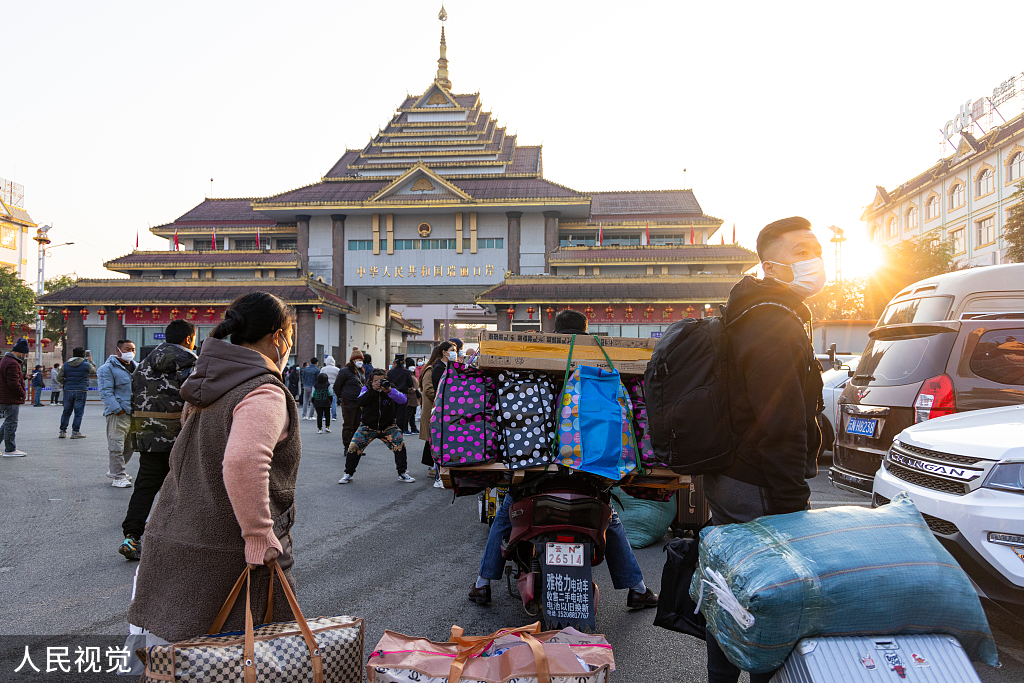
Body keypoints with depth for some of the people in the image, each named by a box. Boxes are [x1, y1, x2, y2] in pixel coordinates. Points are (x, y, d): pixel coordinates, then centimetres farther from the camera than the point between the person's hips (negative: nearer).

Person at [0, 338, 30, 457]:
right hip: (11, 400, -10)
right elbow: (14, 383, -25)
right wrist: (22, 394, -12)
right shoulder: (12, 364, -20)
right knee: (11, 424, -2)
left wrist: (24, 376, 9)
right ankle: (10, 450, 5)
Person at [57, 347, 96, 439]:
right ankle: (75, 432, 0)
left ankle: (62, 431, 16)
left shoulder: (66, 365, 6)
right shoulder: (87, 365, -3)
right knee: (79, 412, 1)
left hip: (68, 390, 3)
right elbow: (94, 370, 18)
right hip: (81, 391, -3)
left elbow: (59, 378, 6)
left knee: (66, 412, 13)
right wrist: (91, 361, 29)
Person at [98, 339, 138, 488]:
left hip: (134, 413, 8)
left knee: (129, 445, 15)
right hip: (118, 414, -8)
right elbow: (106, 392, -13)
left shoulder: (135, 367, 18)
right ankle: (118, 477, 0)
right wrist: (117, 409, -20)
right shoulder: (108, 368, -6)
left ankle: (113, 470, 31)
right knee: (116, 446, -7)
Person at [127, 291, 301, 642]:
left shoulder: (208, 386, 15)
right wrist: (259, 534, -23)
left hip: (175, 535, 9)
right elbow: (243, 462, -32)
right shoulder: (264, 393, -16)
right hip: (225, 554, -9)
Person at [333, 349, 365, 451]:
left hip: (360, 402, 7)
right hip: (348, 403, -7)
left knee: (358, 425, 10)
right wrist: (341, 397, 2)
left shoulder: (361, 371, 14)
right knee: (348, 426, -1)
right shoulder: (345, 371, -10)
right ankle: (347, 448, 6)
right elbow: (337, 386, -5)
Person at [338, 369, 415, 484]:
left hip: (388, 427, 0)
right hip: (368, 426, 0)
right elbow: (360, 402, -23)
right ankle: (348, 474, 10)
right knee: (354, 446, -11)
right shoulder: (366, 389, -5)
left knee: (400, 444, -15)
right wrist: (373, 390, -33)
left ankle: (402, 473, 1)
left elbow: (403, 399, -20)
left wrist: (390, 391, -33)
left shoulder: (390, 389, -4)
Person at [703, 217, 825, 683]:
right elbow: (782, 430, -23)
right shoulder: (775, 329, -20)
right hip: (758, 493, -11)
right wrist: (793, 509, -21)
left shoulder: (754, 318, 15)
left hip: (728, 482, 11)